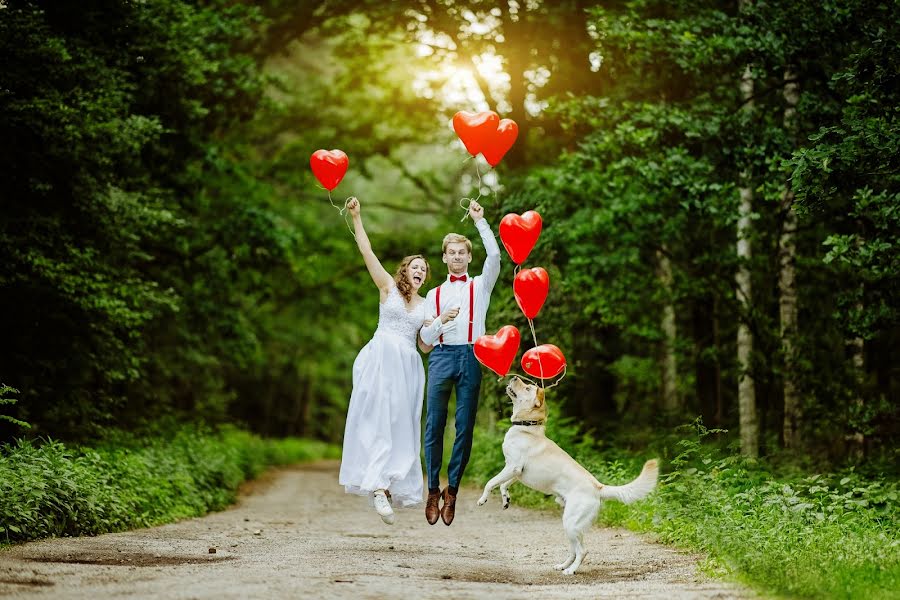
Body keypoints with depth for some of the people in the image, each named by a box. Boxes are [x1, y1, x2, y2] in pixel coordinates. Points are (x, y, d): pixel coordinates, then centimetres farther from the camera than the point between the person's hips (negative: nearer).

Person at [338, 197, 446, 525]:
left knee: (402, 425, 0)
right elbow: (366, 251, 1)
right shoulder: (388, 287, 9)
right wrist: (356, 218, -5)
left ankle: (388, 485, 2)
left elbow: (425, 346, 17)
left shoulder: (426, 305, 18)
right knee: (378, 420, -14)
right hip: (381, 359, -5)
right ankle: (378, 485, -23)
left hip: (408, 366, 5)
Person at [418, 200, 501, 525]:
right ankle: (433, 490, 1)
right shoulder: (435, 294, 18)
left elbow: (494, 255, -5)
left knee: (465, 427, -3)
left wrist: (480, 221, -7)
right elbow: (425, 337, 12)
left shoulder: (480, 285, 14)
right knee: (434, 425, -4)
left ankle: (452, 490, 3)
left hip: (471, 357, -1)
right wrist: (441, 321, -8)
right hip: (441, 356, 1)